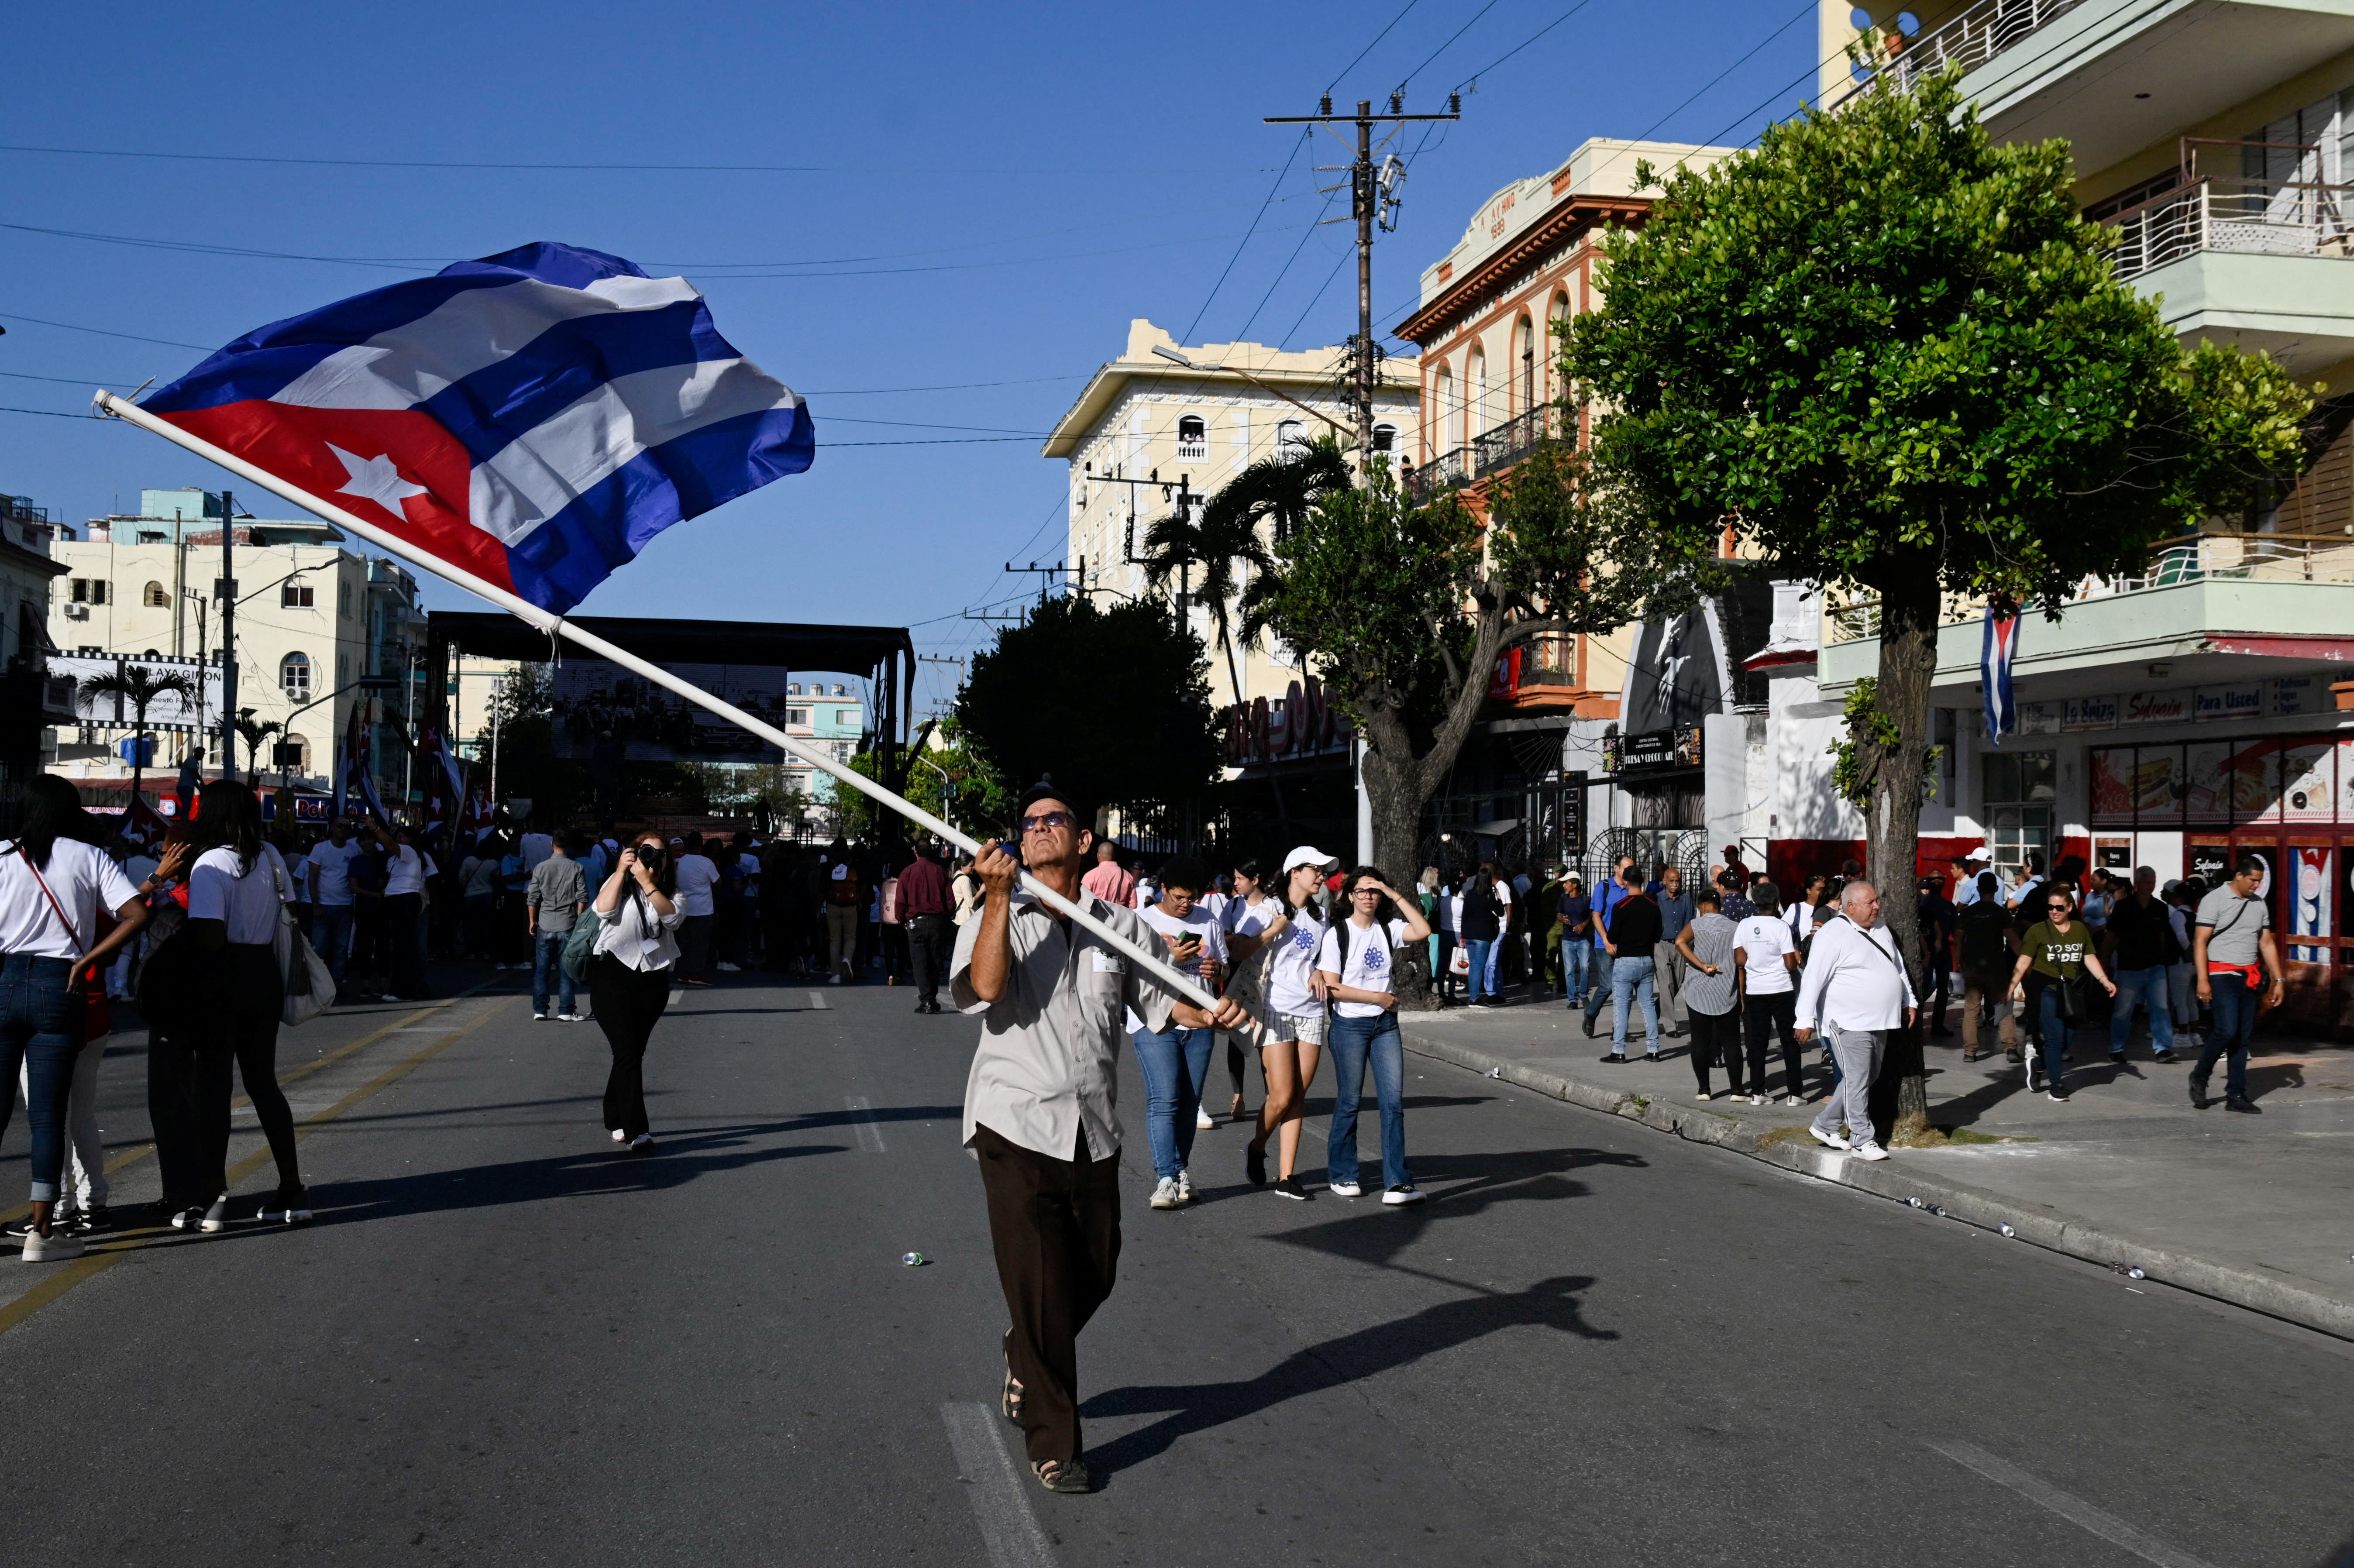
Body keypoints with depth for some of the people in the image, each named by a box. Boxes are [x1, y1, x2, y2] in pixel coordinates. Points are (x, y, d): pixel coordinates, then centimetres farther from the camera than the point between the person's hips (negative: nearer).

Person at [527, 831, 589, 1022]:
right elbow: (582, 898, -5)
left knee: (541, 970, 8)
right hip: (568, 925, -1)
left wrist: (532, 921, 15)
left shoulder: (540, 868, 2)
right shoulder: (577, 868, -3)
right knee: (566, 971, 3)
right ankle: (565, 1012, 1)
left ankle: (539, 1011, 9)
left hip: (545, 926, 1)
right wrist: (579, 920, 5)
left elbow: (532, 899, 5)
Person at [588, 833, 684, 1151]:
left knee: (634, 1052, 11)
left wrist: (648, 883, -16)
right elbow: (604, 909, -15)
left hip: (653, 978, 4)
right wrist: (621, 871, -12)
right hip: (613, 972, -3)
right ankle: (636, 1130, -18)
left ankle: (615, 1122, 27)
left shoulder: (671, 890, 11)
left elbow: (674, 917, -12)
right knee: (627, 1051, -14)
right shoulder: (621, 883, 6)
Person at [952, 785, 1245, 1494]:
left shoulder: (1120, 925, 8)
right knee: (1040, 1289, -3)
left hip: (1094, 1130, 4)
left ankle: (1026, 1361, 45)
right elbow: (985, 985, -19)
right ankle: (1053, 1443, 12)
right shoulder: (993, 920, 0)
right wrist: (998, 899, -24)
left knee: (1094, 1276, 15)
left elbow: (1161, 999, 9)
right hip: (1017, 1124, -4)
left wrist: (1212, 1014, -10)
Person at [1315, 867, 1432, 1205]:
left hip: (1386, 1024, 4)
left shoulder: (1389, 929, 6)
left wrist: (1397, 896, -11)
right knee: (1349, 1103, 3)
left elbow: (1423, 931, -12)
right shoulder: (1337, 934, -5)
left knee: (1393, 1103, -4)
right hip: (1350, 1025, -3)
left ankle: (1397, 1183, -4)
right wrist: (1378, 997, -10)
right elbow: (1332, 987, -10)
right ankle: (1341, 1174, 20)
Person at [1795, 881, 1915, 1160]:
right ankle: (1862, 1141, 3)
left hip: (1878, 1022, 9)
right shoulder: (1833, 934, -13)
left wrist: (1908, 1001, 21)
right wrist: (1806, 1020, -19)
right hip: (1849, 1023, -8)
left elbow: (1898, 968, 26)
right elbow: (1813, 979, -16)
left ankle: (1824, 1126, 26)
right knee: (1857, 1082, -6)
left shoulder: (1881, 930, 13)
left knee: (1868, 1077, 14)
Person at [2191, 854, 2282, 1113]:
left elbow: (2267, 943, 17)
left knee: (2243, 1038, 5)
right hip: (2222, 975, -6)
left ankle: (2236, 1095, 9)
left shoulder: (2259, 904, 13)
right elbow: (2200, 941, -9)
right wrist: (2202, 980, -16)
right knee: (2227, 1031, -17)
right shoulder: (2214, 900, -5)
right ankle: (2199, 1077, 3)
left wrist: (2278, 980, 11)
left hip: (2249, 979, 6)